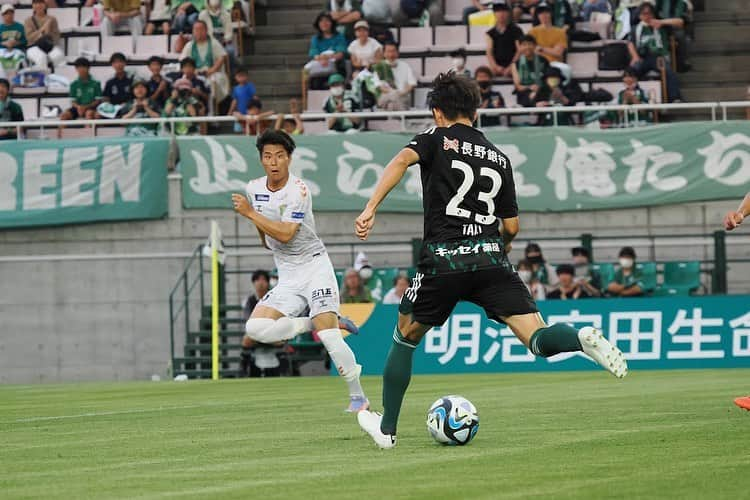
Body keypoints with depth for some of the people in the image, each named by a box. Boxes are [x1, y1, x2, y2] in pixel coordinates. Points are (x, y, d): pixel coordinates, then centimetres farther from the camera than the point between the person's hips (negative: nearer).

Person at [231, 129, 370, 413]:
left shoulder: (298, 190, -16)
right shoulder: (254, 189, 4)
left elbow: (285, 234, -24)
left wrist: (250, 213, -20)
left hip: (314, 267, -6)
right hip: (288, 279, 6)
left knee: (328, 335, -19)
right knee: (255, 329, -13)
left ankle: (357, 397, -7)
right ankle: (315, 324, 1)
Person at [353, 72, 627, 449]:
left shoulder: (437, 139, 10)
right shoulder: (499, 157, 21)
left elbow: (402, 160, -12)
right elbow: (511, 227, 20)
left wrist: (370, 209, -20)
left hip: (443, 259, -2)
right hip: (491, 259, 2)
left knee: (405, 337, 20)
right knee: (538, 339, -5)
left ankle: (386, 429, 25)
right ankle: (581, 338, -38)